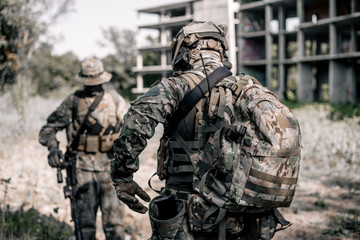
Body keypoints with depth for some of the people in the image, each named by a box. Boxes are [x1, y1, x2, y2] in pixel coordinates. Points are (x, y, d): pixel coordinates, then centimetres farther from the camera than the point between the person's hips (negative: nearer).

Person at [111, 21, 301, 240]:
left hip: (190, 220, -5)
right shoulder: (251, 90, 11)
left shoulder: (179, 85, -5)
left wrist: (122, 175, -14)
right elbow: (289, 129, 11)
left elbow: (139, 117, -23)